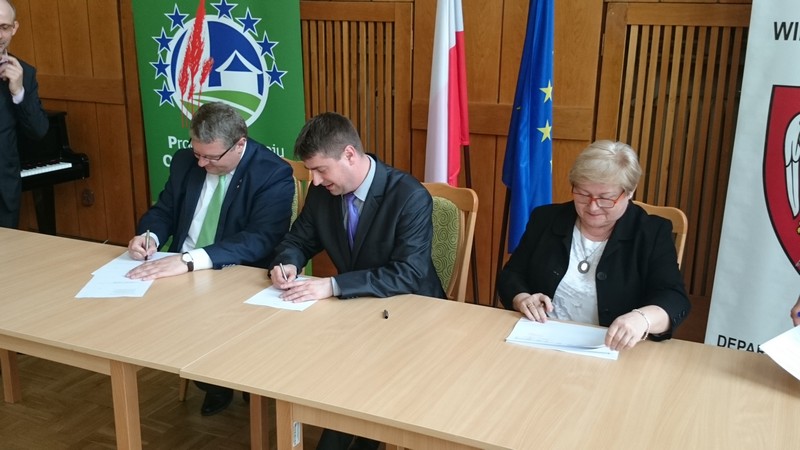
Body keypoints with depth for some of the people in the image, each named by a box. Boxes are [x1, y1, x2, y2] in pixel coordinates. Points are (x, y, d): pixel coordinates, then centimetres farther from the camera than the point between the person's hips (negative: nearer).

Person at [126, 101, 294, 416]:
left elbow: (261, 239, -26)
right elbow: (164, 211, 15)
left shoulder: (274, 174, -15)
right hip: (177, 271, 6)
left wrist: (189, 260, -37)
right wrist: (149, 236, -11)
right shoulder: (185, 161, 4)